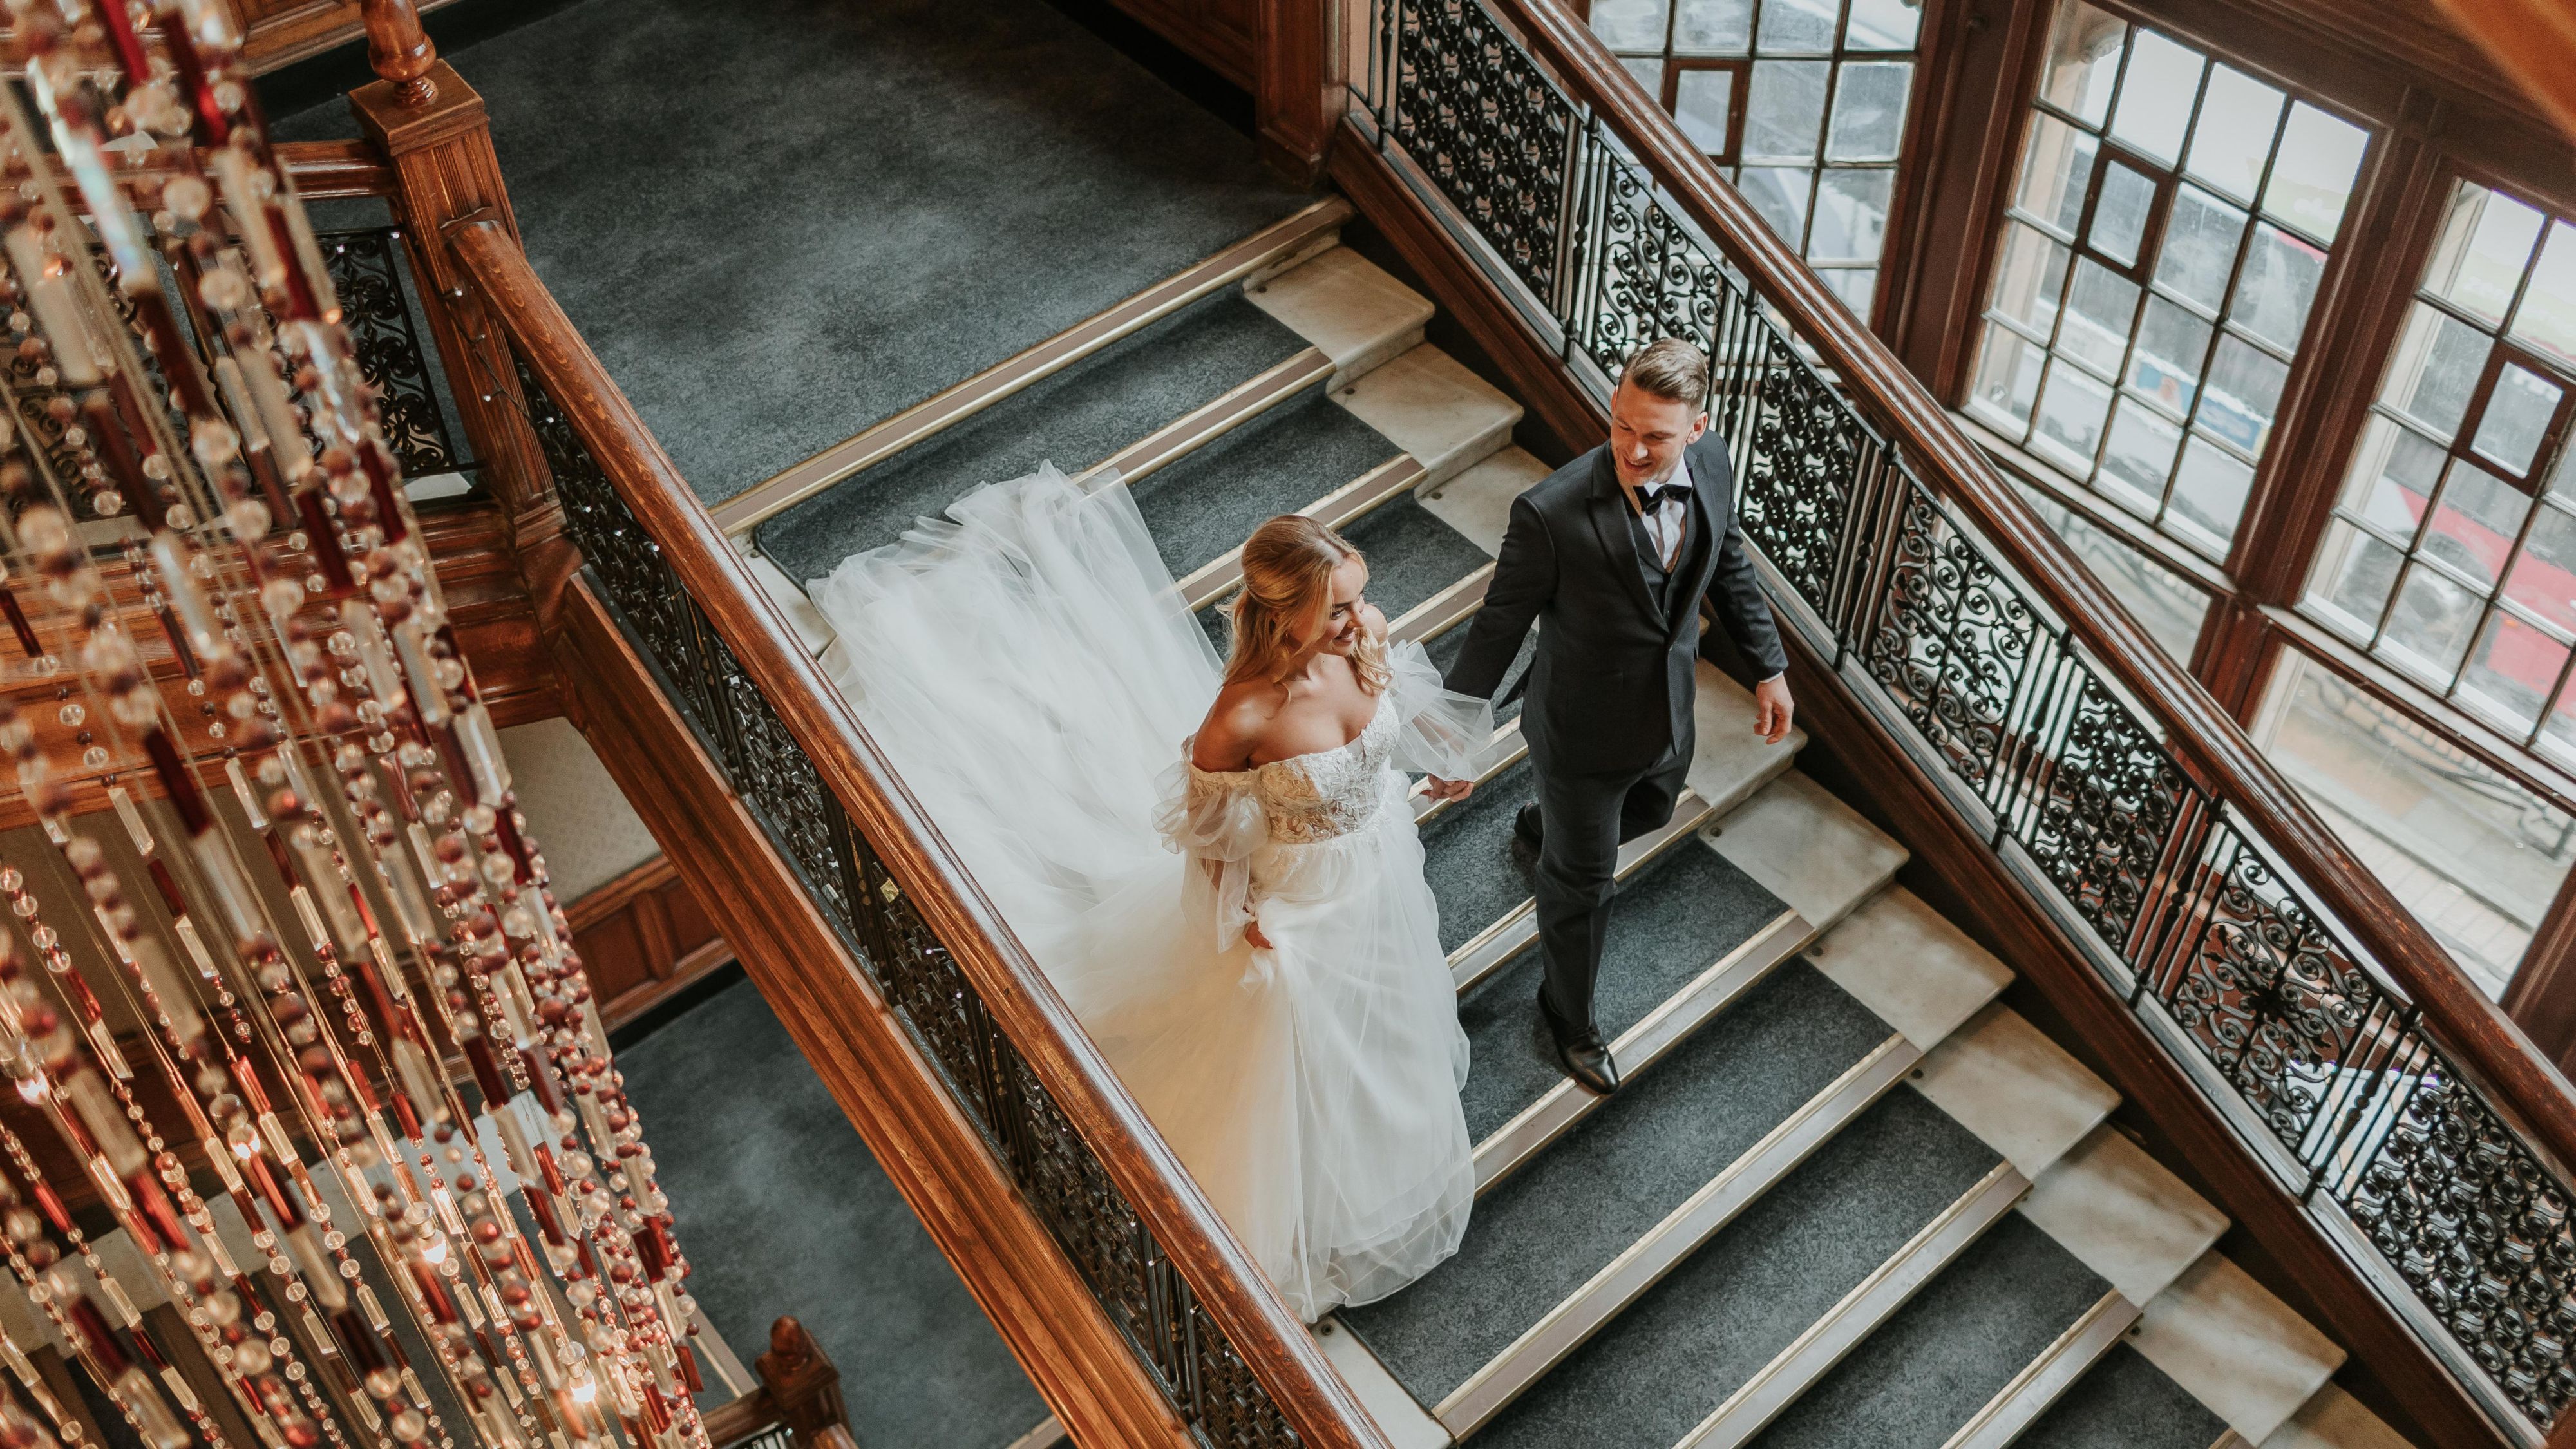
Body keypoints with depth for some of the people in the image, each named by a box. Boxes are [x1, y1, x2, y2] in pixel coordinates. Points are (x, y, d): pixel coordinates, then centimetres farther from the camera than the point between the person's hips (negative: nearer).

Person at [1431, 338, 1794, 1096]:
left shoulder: (1711, 465, -17)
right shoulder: (1551, 513, -35)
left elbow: (1729, 561, 4)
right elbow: (1499, 628, -22)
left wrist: (1769, 665, 10)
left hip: (1668, 716, 6)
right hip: (1584, 734, -6)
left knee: (1649, 812, 35)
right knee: (1583, 884, 16)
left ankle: (1545, 829, 69)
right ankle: (1570, 1016, 45)